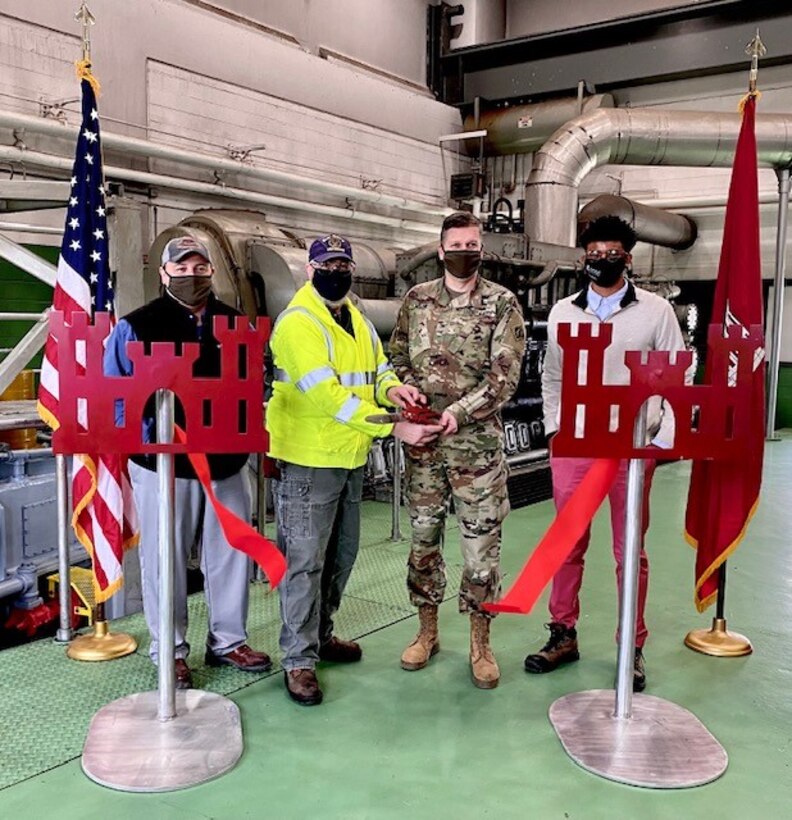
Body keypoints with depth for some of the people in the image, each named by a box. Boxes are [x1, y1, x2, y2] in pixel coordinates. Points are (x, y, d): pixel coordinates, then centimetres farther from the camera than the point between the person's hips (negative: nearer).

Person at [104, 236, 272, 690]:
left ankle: (229, 640, 27)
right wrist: (145, 438, -17)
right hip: (163, 461, -4)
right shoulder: (137, 326, -4)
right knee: (165, 557, 5)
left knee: (233, 551, 10)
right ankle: (170, 650, 21)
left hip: (226, 460, 4)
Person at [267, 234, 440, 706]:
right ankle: (299, 659, 12)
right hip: (308, 459, -8)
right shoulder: (298, 322, -16)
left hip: (351, 458, 9)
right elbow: (329, 394, -26)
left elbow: (378, 367, 14)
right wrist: (395, 428, -30)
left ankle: (319, 634, 36)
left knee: (341, 555, 18)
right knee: (305, 560, -1)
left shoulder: (358, 320, 12)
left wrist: (391, 387, -12)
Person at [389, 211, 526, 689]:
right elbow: (398, 357, 10)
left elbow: (505, 375, -9)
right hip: (422, 440, 3)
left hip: (478, 441, -3)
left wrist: (458, 412, -19)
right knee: (423, 535, 11)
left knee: (482, 541, 3)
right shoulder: (417, 299, 8)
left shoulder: (502, 303, -2)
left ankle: (481, 642, 19)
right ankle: (427, 631, 28)